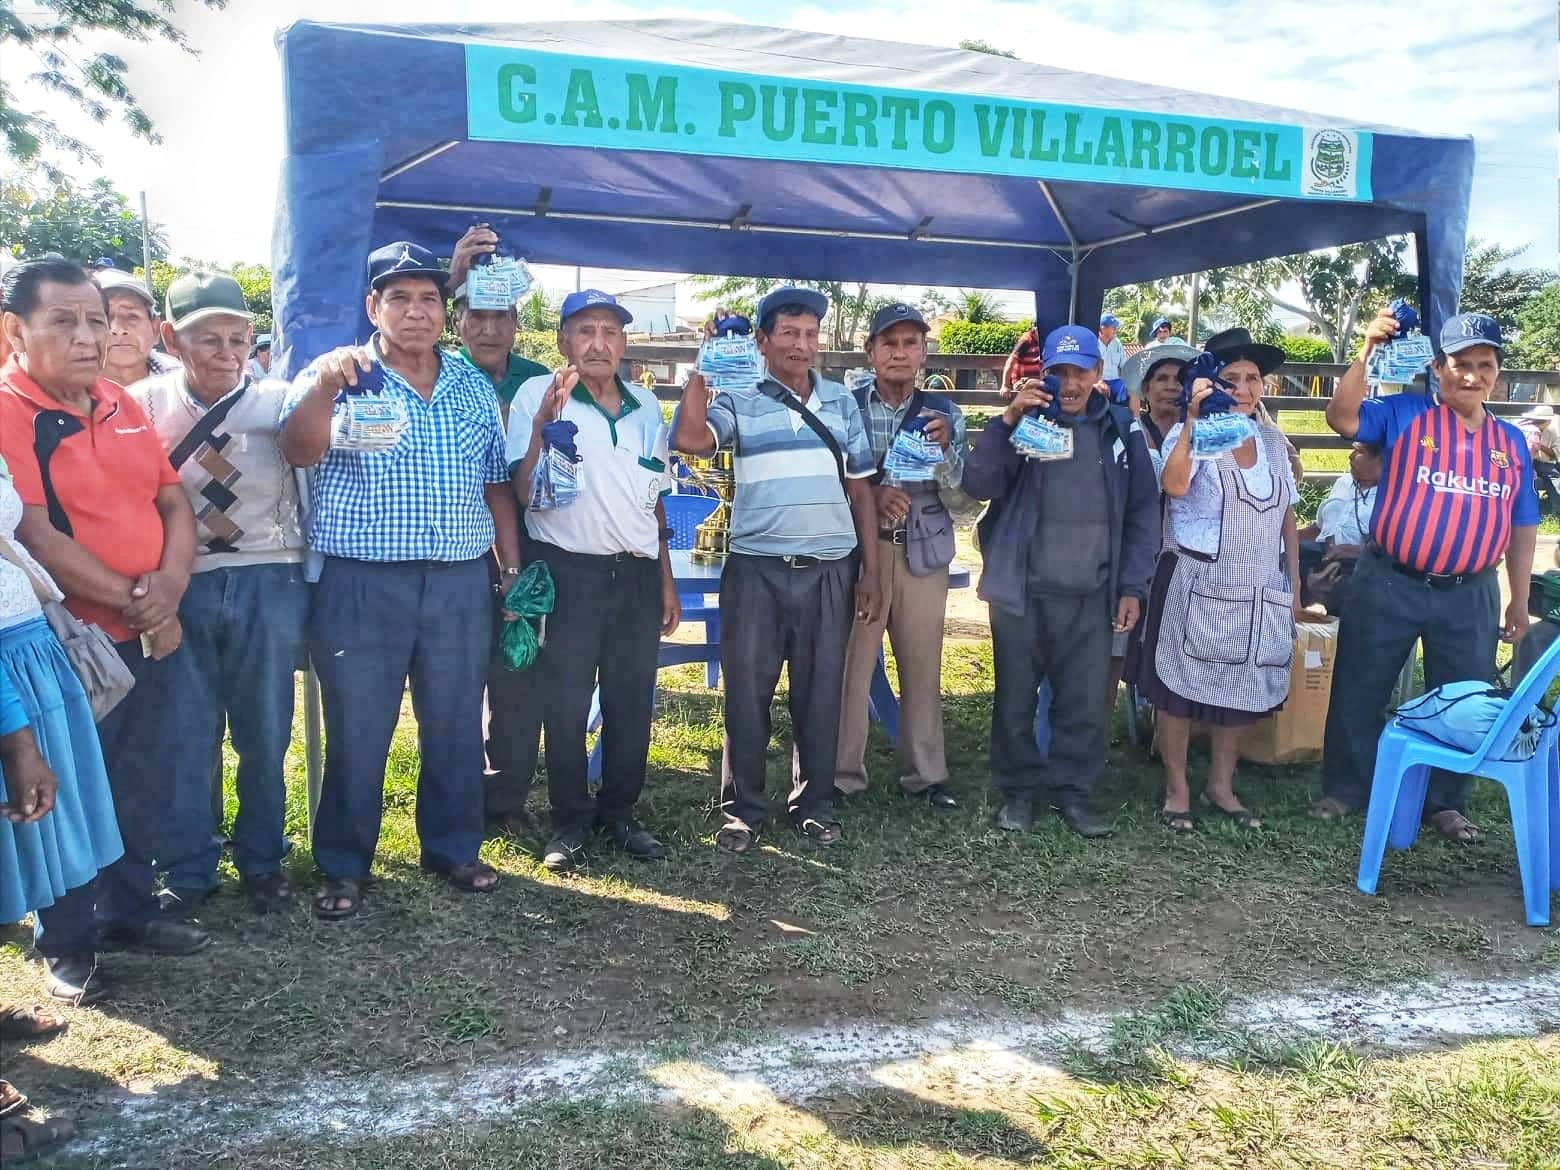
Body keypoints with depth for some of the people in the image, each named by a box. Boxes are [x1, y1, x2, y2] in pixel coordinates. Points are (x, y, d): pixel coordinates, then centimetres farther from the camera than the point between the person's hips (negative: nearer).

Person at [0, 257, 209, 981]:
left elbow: (173, 502, 7)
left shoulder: (121, 404, 8)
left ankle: (131, 912, 35)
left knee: (144, 788, 17)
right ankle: (66, 943, 26)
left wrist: (169, 586, -10)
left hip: (155, 635, 6)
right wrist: (131, 600, -16)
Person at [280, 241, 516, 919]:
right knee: (357, 731, 4)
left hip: (461, 582, 4)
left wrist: (513, 566, 11)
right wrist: (323, 386, -36)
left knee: (456, 725, 12)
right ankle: (344, 867, 19)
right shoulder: (339, 376, -1)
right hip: (362, 584, -3)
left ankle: (453, 848, 28)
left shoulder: (474, 386, 11)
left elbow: (496, 483, 15)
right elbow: (299, 452, -18)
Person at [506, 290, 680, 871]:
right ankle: (569, 822, 18)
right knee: (565, 705, 4)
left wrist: (666, 580, 16)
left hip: (637, 574, 5)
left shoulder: (646, 408, 10)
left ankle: (619, 812, 25)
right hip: (568, 571, -4)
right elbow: (524, 492, -13)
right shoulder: (537, 395, -6)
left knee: (633, 702, 10)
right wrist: (545, 420, -25)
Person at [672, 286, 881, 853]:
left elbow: (860, 489, 12)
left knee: (820, 691, 9)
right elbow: (689, 438, -20)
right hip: (756, 567, -2)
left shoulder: (842, 402, 10)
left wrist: (871, 571, 8)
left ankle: (814, 802, 23)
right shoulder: (738, 399, 1)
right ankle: (742, 808, 15)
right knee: (747, 691, 3)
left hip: (830, 570, 2)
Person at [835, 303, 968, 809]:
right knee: (850, 663, -1)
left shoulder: (943, 413, 7)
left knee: (923, 665, 9)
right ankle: (842, 774, 11)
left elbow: (959, 498, 2)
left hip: (923, 553, 2)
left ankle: (926, 773, 21)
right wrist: (870, 496, -20)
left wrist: (944, 447, -14)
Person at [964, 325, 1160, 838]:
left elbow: (1142, 513, 8)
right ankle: (1018, 789, 22)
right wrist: (1007, 421, -21)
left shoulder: (1121, 429, 5)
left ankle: (1073, 790, 19)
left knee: (1084, 701, 5)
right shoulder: (1023, 421, 0)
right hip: (1021, 589, -1)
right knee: (1016, 697, 7)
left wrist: (1132, 587, 2)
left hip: (1091, 594, 1)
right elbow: (979, 485, -11)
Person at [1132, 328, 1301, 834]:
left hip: (1260, 591, 6)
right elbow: (1175, 485, -31)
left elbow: (1287, 515, 14)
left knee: (1242, 691, 13)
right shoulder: (1190, 434, -9)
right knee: (1181, 688, 2)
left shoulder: (1272, 439, 8)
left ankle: (1221, 787, 27)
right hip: (1197, 586, -5)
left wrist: (1295, 585, 12)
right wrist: (1194, 417, -29)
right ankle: (1177, 790, 16)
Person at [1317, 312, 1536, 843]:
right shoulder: (1403, 414, -2)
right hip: (1388, 586, -3)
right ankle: (1344, 789, 22)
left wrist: (1519, 600, 13)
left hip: (1470, 597, 3)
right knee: (1360, 691, 6)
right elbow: (1341, 418, -19)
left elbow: (1522, 527, 13)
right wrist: (1367, 354, -28)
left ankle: (1445, 803, 28)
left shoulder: (1512, 442, 9)